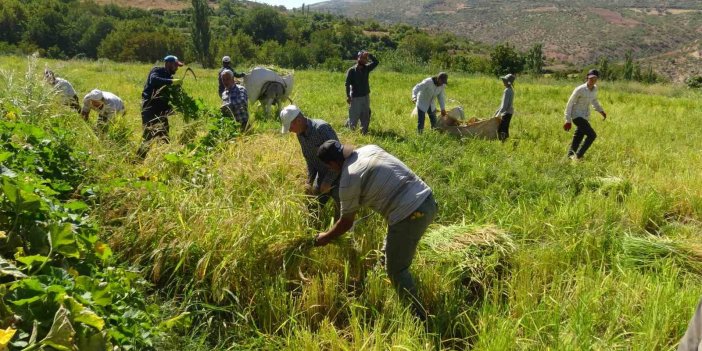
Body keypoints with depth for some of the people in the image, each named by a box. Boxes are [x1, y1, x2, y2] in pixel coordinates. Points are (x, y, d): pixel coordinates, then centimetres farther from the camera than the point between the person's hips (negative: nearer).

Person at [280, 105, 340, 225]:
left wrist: (328, 182, -20)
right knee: (312, 208, 13)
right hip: (322, 174, 8)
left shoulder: (322, 128, -26)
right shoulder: (300, 134, -1)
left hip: (337, 173, -8)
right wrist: (309, 181, 0)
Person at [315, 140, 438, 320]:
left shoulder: (348, 181, -9)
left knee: (396, 270, 8)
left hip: (410, 215, -9)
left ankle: (418, 315, 16)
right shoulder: (369, 148, 11)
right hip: (427, 200, 9)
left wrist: (325, 238, 21)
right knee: (390, 254, 27)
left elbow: (346, 223, 4)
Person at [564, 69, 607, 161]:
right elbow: (570, 104, -12)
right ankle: (578, 156, -10)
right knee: (592, 135, -18)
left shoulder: (595, 88, 3)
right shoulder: (580, 89, -18)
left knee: (578, 138, 12)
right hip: (577, 116, -7)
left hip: (586, 117, 7)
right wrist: (568, 120, -12)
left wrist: (601, 110, 16)